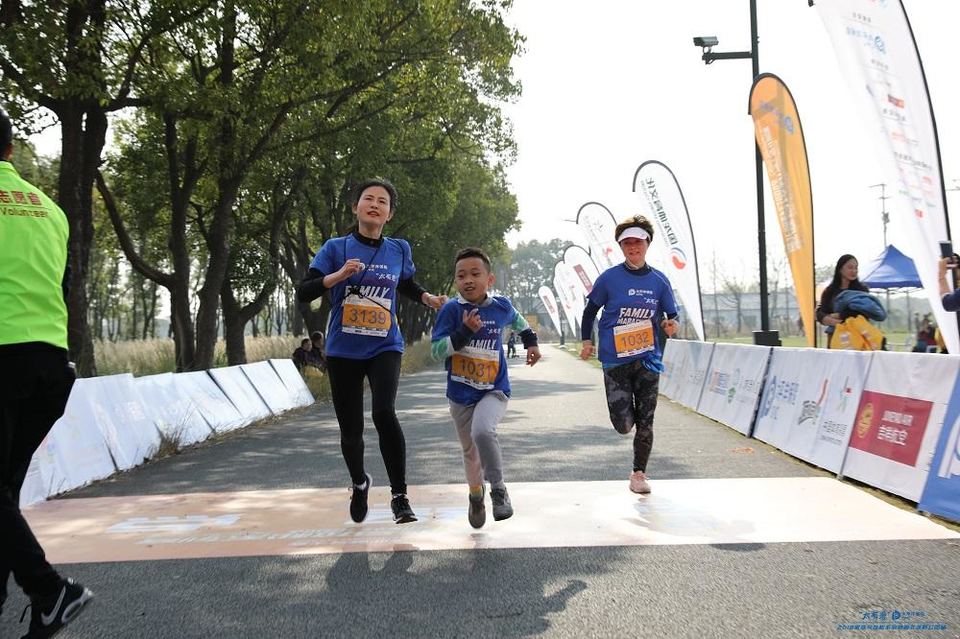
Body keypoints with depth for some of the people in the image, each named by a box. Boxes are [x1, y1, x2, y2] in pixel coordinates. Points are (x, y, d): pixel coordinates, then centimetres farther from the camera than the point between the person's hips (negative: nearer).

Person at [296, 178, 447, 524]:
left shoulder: (399, 249, 4)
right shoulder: (336, 247, -2)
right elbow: (303, 292, -7)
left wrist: (429, 298, 4)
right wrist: (338, 275, -22)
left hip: (384, 348, 0)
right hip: (343, 351, 1)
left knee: (384, 413, -25)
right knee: (350, 429, 8)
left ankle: (399, 496, -11)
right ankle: (359, 482, 40)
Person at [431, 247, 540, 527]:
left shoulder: (502, 306, -4)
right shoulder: (452, 309, -13)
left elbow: (517, 320, 21)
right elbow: (436, 351, -18)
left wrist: (531, 341, 12)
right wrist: (465, 331, -28)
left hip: (494, 390, -1)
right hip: (460, 394, 1)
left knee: (482, 431, -30)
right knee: (470, 451, 15)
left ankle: (498, 489, -10)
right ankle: (476, 494, 44)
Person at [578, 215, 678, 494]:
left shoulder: (659, 281, 4)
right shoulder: (609, 278, -2)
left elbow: (671, 316, 12)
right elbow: (590, 310, 9)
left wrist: (671, 325, -11)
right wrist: (586, 340, -1)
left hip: (648, 358, 2)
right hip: (615, 359, -2)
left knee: (645, 421, 4)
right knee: (624, 425, -5)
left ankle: (639, 474, 21)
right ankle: (625, 405, 31)